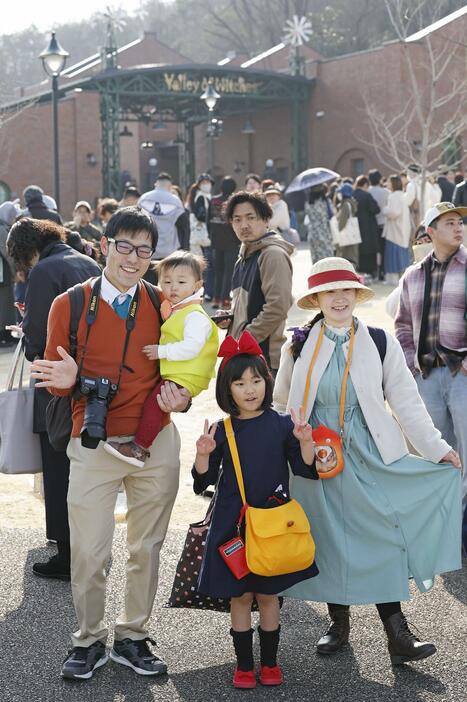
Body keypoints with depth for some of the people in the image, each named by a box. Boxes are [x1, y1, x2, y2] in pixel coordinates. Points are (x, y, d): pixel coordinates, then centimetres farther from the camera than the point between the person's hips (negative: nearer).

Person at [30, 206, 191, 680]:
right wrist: (66, 379, -22)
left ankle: (132, 638, 26)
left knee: (147, 548, 11)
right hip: (94, 445, -2)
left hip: (155, 444, 2)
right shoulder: (70, 305, -2)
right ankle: (89, 641, 19)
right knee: (88, 552, -2)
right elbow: (54, 378, 1)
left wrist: (180, 396, -9)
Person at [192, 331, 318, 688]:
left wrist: (305, 442, -19)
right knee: (240, 595, 7)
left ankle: (270, 662, 24)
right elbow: (203, 482, 0)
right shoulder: (222, 431, -2)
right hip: (233, 524, 0)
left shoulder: (282, 425, -2)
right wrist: (203, 455, -18)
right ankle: (244, 664, 20)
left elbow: (307, 471, -2)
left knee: (268, 594, 10)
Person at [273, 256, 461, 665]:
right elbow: (280, 406, 12)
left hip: (371, 460, -1)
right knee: (328, 540, 6)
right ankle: (339, 625, 23)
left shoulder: (380, 343, 1)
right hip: (319, 460, 1)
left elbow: (406, 401, 2)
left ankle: (397, 634, -3)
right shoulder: (299, 347, 4)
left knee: (380, 539, -6)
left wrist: (436, 447, -3)